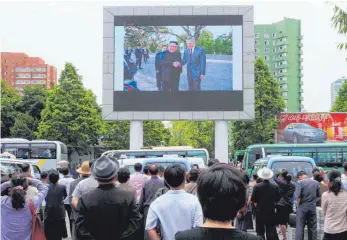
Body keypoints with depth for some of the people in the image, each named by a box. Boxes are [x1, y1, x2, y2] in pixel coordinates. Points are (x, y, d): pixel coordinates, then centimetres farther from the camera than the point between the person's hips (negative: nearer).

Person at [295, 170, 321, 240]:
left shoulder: (300, 182, -10)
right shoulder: (316, 182, 5)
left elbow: (298, 196, -16)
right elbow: (319, 195, 10)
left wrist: (298, 204, -1)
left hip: (302, 207, -4)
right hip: (312, 207, 4)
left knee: (300, 228, 2)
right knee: (312, 228, 12)